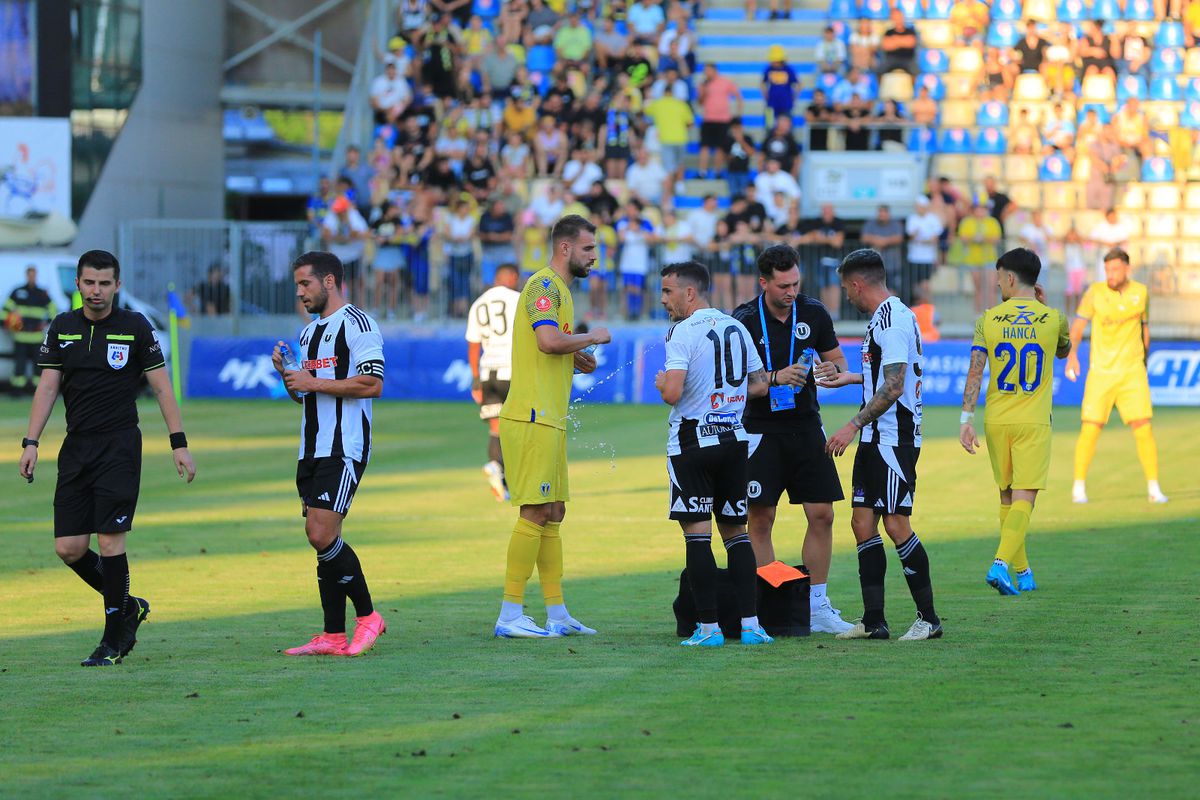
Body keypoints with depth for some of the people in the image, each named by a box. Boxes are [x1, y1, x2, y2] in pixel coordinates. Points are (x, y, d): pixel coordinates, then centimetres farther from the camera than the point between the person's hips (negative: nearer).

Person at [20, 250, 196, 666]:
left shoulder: (135, 327, -2)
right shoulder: (62, 327, 8)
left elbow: (161, 386, 0)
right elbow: (48, 386, 7)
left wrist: (179, 444, -5)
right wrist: (31, 442, -2)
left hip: (119, 446, -4)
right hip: (76, 448, 4)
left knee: (109, 541, -10)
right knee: (68, 547, 0)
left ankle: (114, 640, 0)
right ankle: (127, 605, 22)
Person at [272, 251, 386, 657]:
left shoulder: (357, 323, -7)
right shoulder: (308, 333, 21)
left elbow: (373, 384, -17)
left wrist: (315, 383, -15)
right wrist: (286, 373, 7)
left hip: (344, 450, -9)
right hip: (312, 450, 9)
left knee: (322, 535, -16)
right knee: (321, 539, 5)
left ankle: (367, 616, -3)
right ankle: (333, 636, 7)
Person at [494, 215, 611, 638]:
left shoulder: (558, 289, 22)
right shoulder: (544, 285, -10)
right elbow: (548, 339, -25)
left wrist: (575, 357, 12)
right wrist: (592, 337, -11)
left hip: (549, 420, 11)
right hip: (532, 417, -11)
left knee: (552, 514, 11)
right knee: (535, 514, -10)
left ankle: (557, 615, 15)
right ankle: (510, 615, -9)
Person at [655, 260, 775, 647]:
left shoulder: (684, 332, -11)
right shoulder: (737, 328, 11)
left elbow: (672, 394, -19)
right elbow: (758, 386, 15)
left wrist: (661, 383, 2)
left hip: (692, 441, -6)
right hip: (734, 440, 6)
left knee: (697, 533, -3)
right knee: (736, 531, 11)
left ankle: (708, 627, -6)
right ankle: (750, 624, 5)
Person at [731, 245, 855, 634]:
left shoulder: (814, 313, 2)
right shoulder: (744, 320, -9)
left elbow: (838, 360, 12)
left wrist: (832, 369, -11)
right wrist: (775, 378, -23)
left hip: (806, 426, 4)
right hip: (761, 430, -4)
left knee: (821, 515, 0)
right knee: (761, 518, -6)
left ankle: (817, 606, 9)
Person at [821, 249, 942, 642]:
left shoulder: (894, 319, -16)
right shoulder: (884, 317, 16)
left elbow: (894, 387, -22)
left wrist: (854, 425, -24)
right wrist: (852, 378, 38)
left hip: (894, 439, -10)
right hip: (876, 438, 10)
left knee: (896, 524, -9)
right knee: (863, 522, 7)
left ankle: (929, 618, -2)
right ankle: (873, 620, 10)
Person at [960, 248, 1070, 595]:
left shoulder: (988, 319, 0)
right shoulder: (1052, 319, -1)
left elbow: (975, 370, -6)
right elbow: (1063, 351, 21)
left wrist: (966, 418, -5)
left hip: (997, 421, 2)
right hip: (1033, 422, -2)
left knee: (1007, 496, 15)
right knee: (1023, 498, -5)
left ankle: (1022, 572, 23)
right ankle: (1001, 564, -23)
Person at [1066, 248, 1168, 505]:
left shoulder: (1140, 292, 5)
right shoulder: (1095, 292, -3)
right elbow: (1078, 325, -12)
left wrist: (1144, 362, 24)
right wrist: (1071, 354, -28)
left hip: (1132, 372, 1)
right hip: (1101, 372, -1)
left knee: (1143, 428, -8)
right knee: (1090, 429, -6)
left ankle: (1154, 489, 1)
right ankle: (1079, 488, 8)